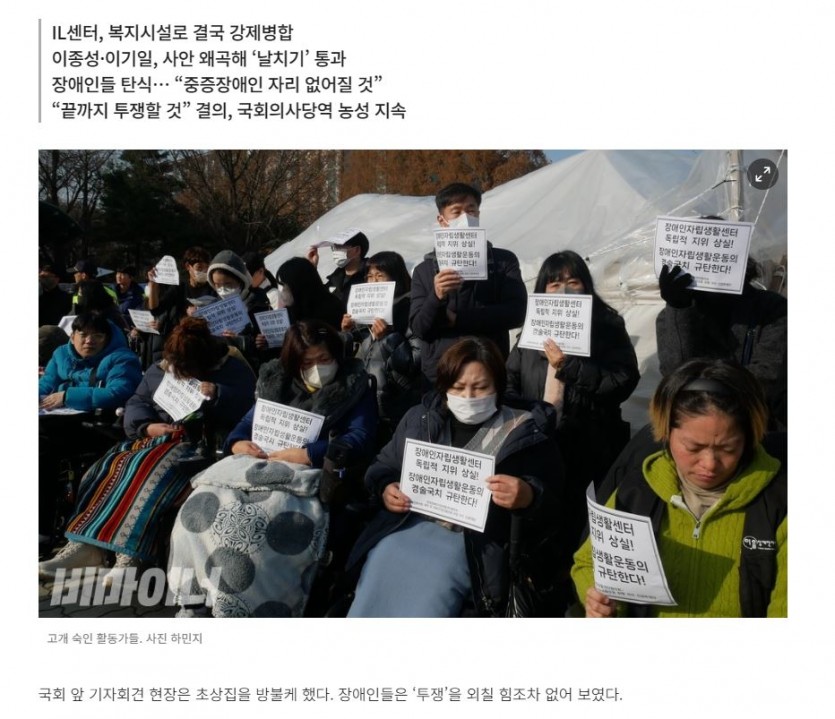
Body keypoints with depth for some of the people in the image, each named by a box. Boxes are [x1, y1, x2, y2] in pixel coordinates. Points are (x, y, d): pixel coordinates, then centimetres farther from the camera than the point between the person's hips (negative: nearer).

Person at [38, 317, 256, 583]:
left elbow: (249, 407, -10)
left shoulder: (232, 369, 2)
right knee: (103, 471, -17)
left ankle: (131, 555, -37)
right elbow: (136, 403, 14)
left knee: (152, 475, -34)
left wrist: (218, 395, -25)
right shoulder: (160, 370, 17)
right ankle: (85, 544, -19)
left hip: (201, 443, -6)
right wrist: (147, 426, -6)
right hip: (154, 438, 7)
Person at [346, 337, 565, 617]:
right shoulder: (420, 417, 13)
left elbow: (551, 510, 0)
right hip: (401, 527, 4)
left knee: (418, 608, -24)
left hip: (470, 543, -3)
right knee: (371, 600, -15)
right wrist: (384, 489, -2)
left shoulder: (526, 434, 2)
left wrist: (528, 498, -23)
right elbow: (382, 467, 21)